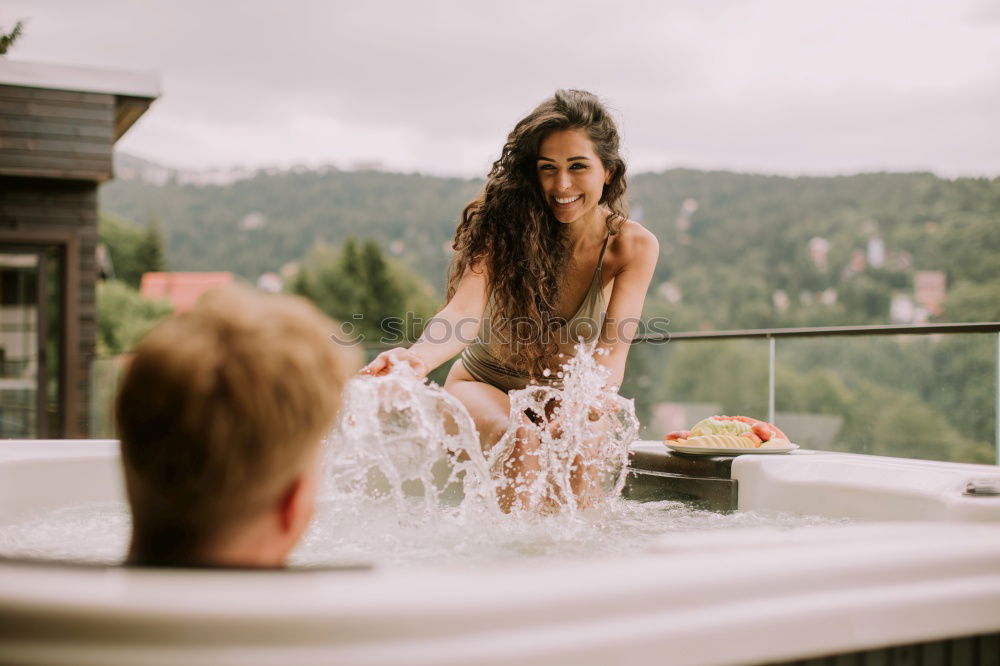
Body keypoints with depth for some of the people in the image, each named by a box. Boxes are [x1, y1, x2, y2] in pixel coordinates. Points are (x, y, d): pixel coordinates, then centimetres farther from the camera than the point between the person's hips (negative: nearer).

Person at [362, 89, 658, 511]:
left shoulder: (634, 247, -16)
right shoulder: (505, 223, -21)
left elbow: (613, 350, -24)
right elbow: (465, 310, -35)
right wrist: (417, 357, -57)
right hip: (484, 385, -1)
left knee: (579, 457, -29)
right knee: (519, 442, -33)